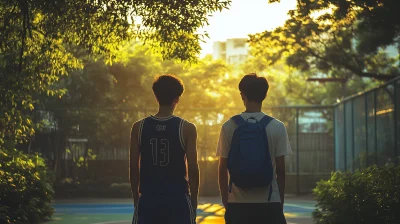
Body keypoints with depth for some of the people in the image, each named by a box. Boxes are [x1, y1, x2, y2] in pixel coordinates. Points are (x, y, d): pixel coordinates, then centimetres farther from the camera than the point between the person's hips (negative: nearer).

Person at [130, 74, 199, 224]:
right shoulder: (186, 128, -5)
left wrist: (136, 199, 13)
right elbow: (193, 168, -4)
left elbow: (134, 168, 2)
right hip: (178, 200, -2)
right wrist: (194, 202, 6)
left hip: (148, 200, 2)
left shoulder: (139, 127, 0)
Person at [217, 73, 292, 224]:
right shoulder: (277, 127, -2)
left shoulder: (229, 127, -1)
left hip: (238, 204, 1)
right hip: (269, 202, -1)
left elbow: (223, 169, 1)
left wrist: (225, 200, 12)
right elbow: (280, 169, -1)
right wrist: (281, 202, 9)